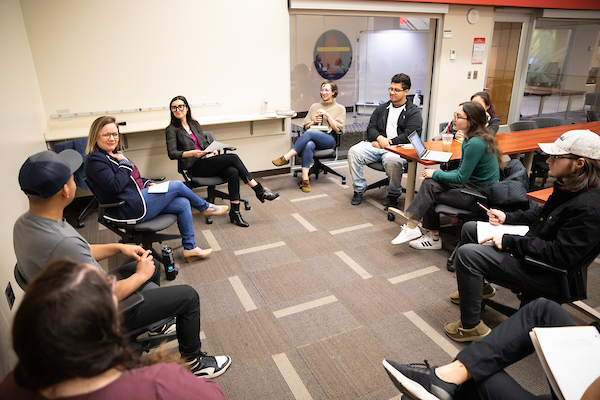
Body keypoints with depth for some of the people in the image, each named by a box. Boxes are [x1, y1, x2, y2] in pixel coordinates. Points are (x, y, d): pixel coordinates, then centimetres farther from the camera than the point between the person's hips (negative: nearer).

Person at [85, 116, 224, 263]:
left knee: (183, 204, -3)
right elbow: (115, 186, -24)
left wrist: (148, 183, 9)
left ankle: (190, 248, 4)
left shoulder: (114, 154, 18)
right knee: (178, 185, -8)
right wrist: (124, 163, -14)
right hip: (129, 210, -10)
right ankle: (204, 207, 20)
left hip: (138, 200, 10)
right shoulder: (95, 160, -12)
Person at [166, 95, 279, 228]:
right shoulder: (172, 129, 2)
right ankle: (259, 190, -18)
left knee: (233, 172, -26)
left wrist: (212, 150, 0)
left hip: (206, 160, 6)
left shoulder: (194, 124, 19)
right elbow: (172, 153, -8)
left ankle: (235, 213, -26)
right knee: (233, 158, -24)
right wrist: (192, 153, -23)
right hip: (195, 167, -5)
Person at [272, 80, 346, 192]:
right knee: (308, 145, -37)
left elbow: (337, 129, 2)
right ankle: (305, 179, -42)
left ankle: (286, 157, -34)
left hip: (329, 140, -3)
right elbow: (306, 126, 21)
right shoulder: (315, 106, 23)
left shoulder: (340, 108, 14)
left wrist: (327, 115, -6)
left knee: (310, 133, -35)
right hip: (312, 139, 3)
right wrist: (313, 122, 0)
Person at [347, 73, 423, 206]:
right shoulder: (382, 109, 21)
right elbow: (371, 128, 13)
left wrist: (386, 143, -13)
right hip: (377, 146, 5)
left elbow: (408, 136, -8)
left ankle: (394, 194, -11)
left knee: (392, 160, -39)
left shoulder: (414, 113, 5)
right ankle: (359, 189, -8)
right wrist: (380, 138, -10)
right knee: (354, 151, -21)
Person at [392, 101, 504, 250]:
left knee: (430, 193, -9)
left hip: (480, 194, -9)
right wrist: (438, 174, 3)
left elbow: (461, 177, -20)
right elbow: (462, 170, 14)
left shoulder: (476, 143, -24)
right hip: (473, 184, 9)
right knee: (430, 183, -5)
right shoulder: (470, 138, 8)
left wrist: (435, 174, -8)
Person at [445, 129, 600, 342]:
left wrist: (509, 241, -24)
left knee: (467, 254, -24)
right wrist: (507, 217, 7)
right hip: (531, 245, 10)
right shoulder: (568, 186, 1)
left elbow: (560, 255, -30)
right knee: (469, 229, 15)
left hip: (547, 273, -10)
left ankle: (470, 326, -7)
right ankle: (477, 286, 34)